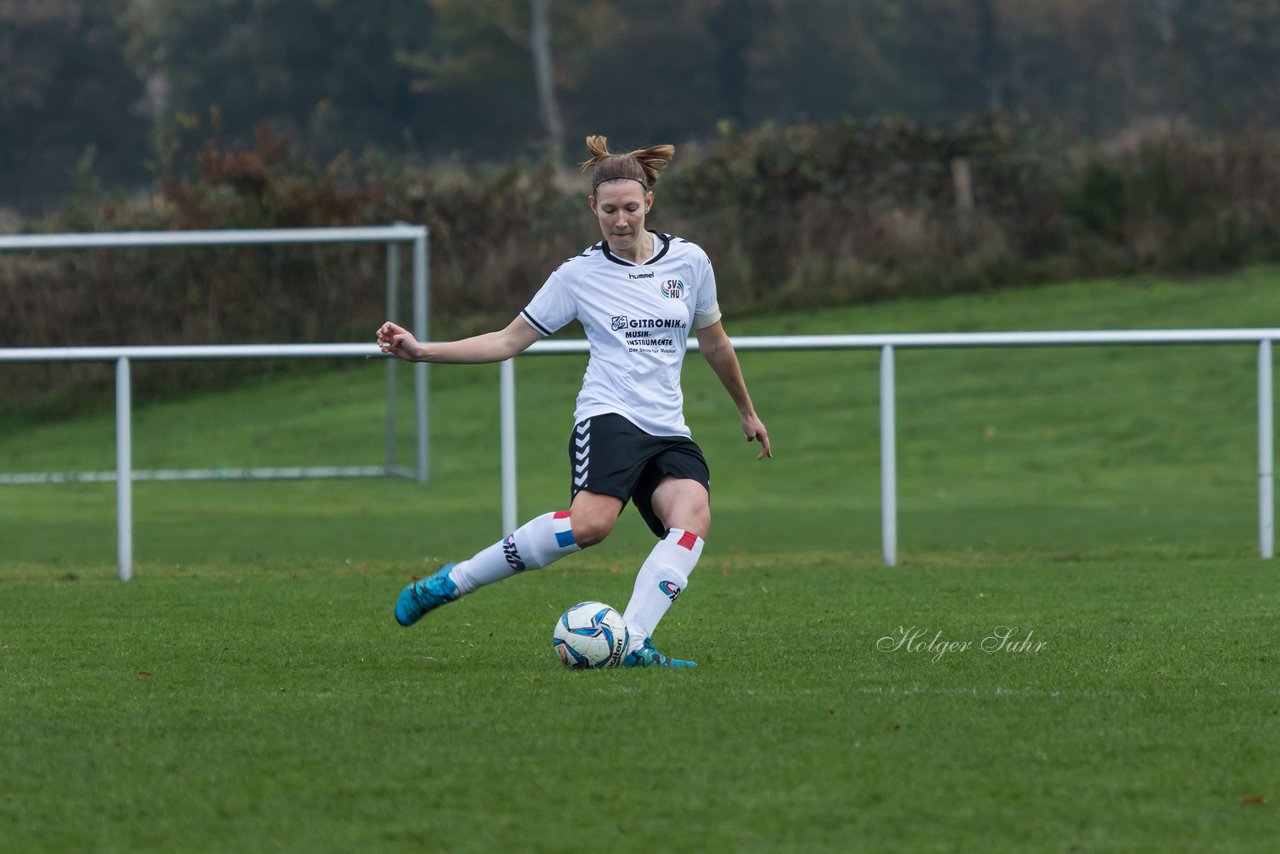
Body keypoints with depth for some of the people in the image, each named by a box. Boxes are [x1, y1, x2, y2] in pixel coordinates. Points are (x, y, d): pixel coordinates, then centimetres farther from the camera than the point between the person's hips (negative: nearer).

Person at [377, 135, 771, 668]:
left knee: (693, 518, -29)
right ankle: (449, 583, -21)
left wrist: (747, 411, 35)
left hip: (669, 433, 4)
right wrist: (421, 351, -2)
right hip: (609, 418, -4)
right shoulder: (579, 274, 5)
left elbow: (714, 343, 26)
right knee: (591, 521, -33)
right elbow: (508, 341, 8)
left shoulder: (689, 262, 11)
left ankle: (632, 644, -37)